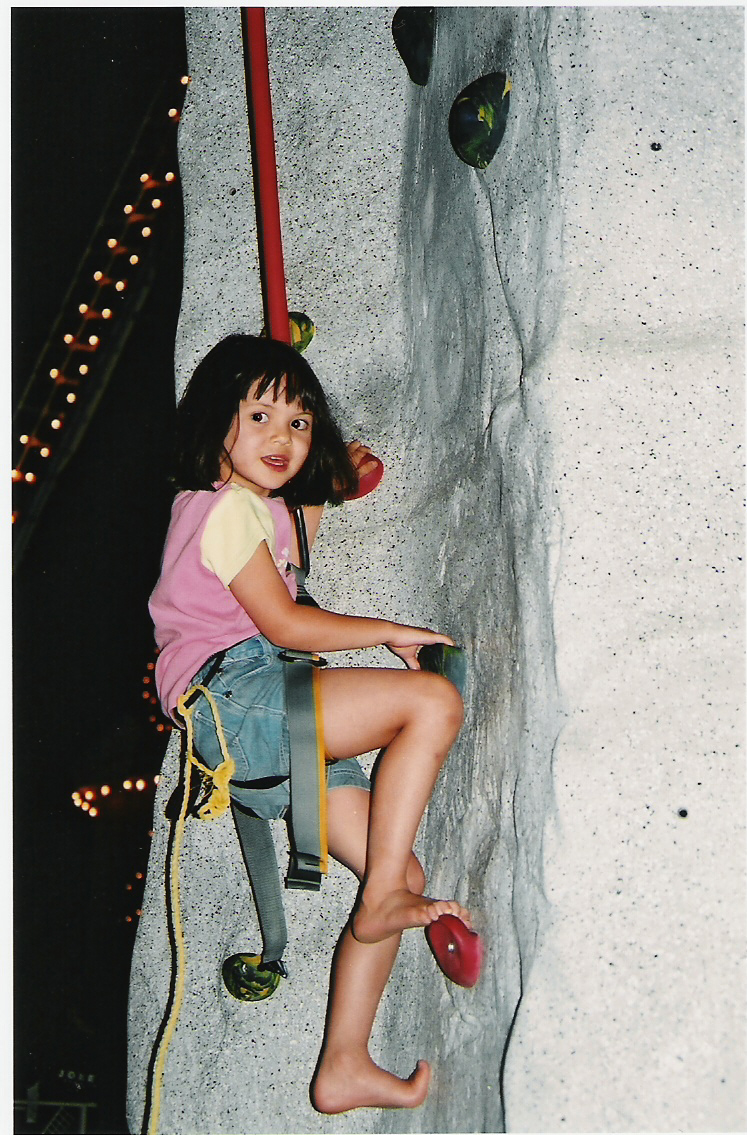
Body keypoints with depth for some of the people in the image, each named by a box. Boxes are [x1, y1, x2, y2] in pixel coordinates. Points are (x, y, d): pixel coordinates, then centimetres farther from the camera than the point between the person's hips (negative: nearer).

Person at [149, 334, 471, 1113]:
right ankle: (381, 899, -17)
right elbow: (284, 623, -11)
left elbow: (285, 572, 39)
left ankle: (344, 1069, 7)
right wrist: (394, 631, -2)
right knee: (434, 701, -23)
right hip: (230, 692, -10)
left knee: (399, 872, 2)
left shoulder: (260, 507, 24)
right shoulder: (228, 503, -5)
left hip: (261, 723, 10)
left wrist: (321, 495, 36)